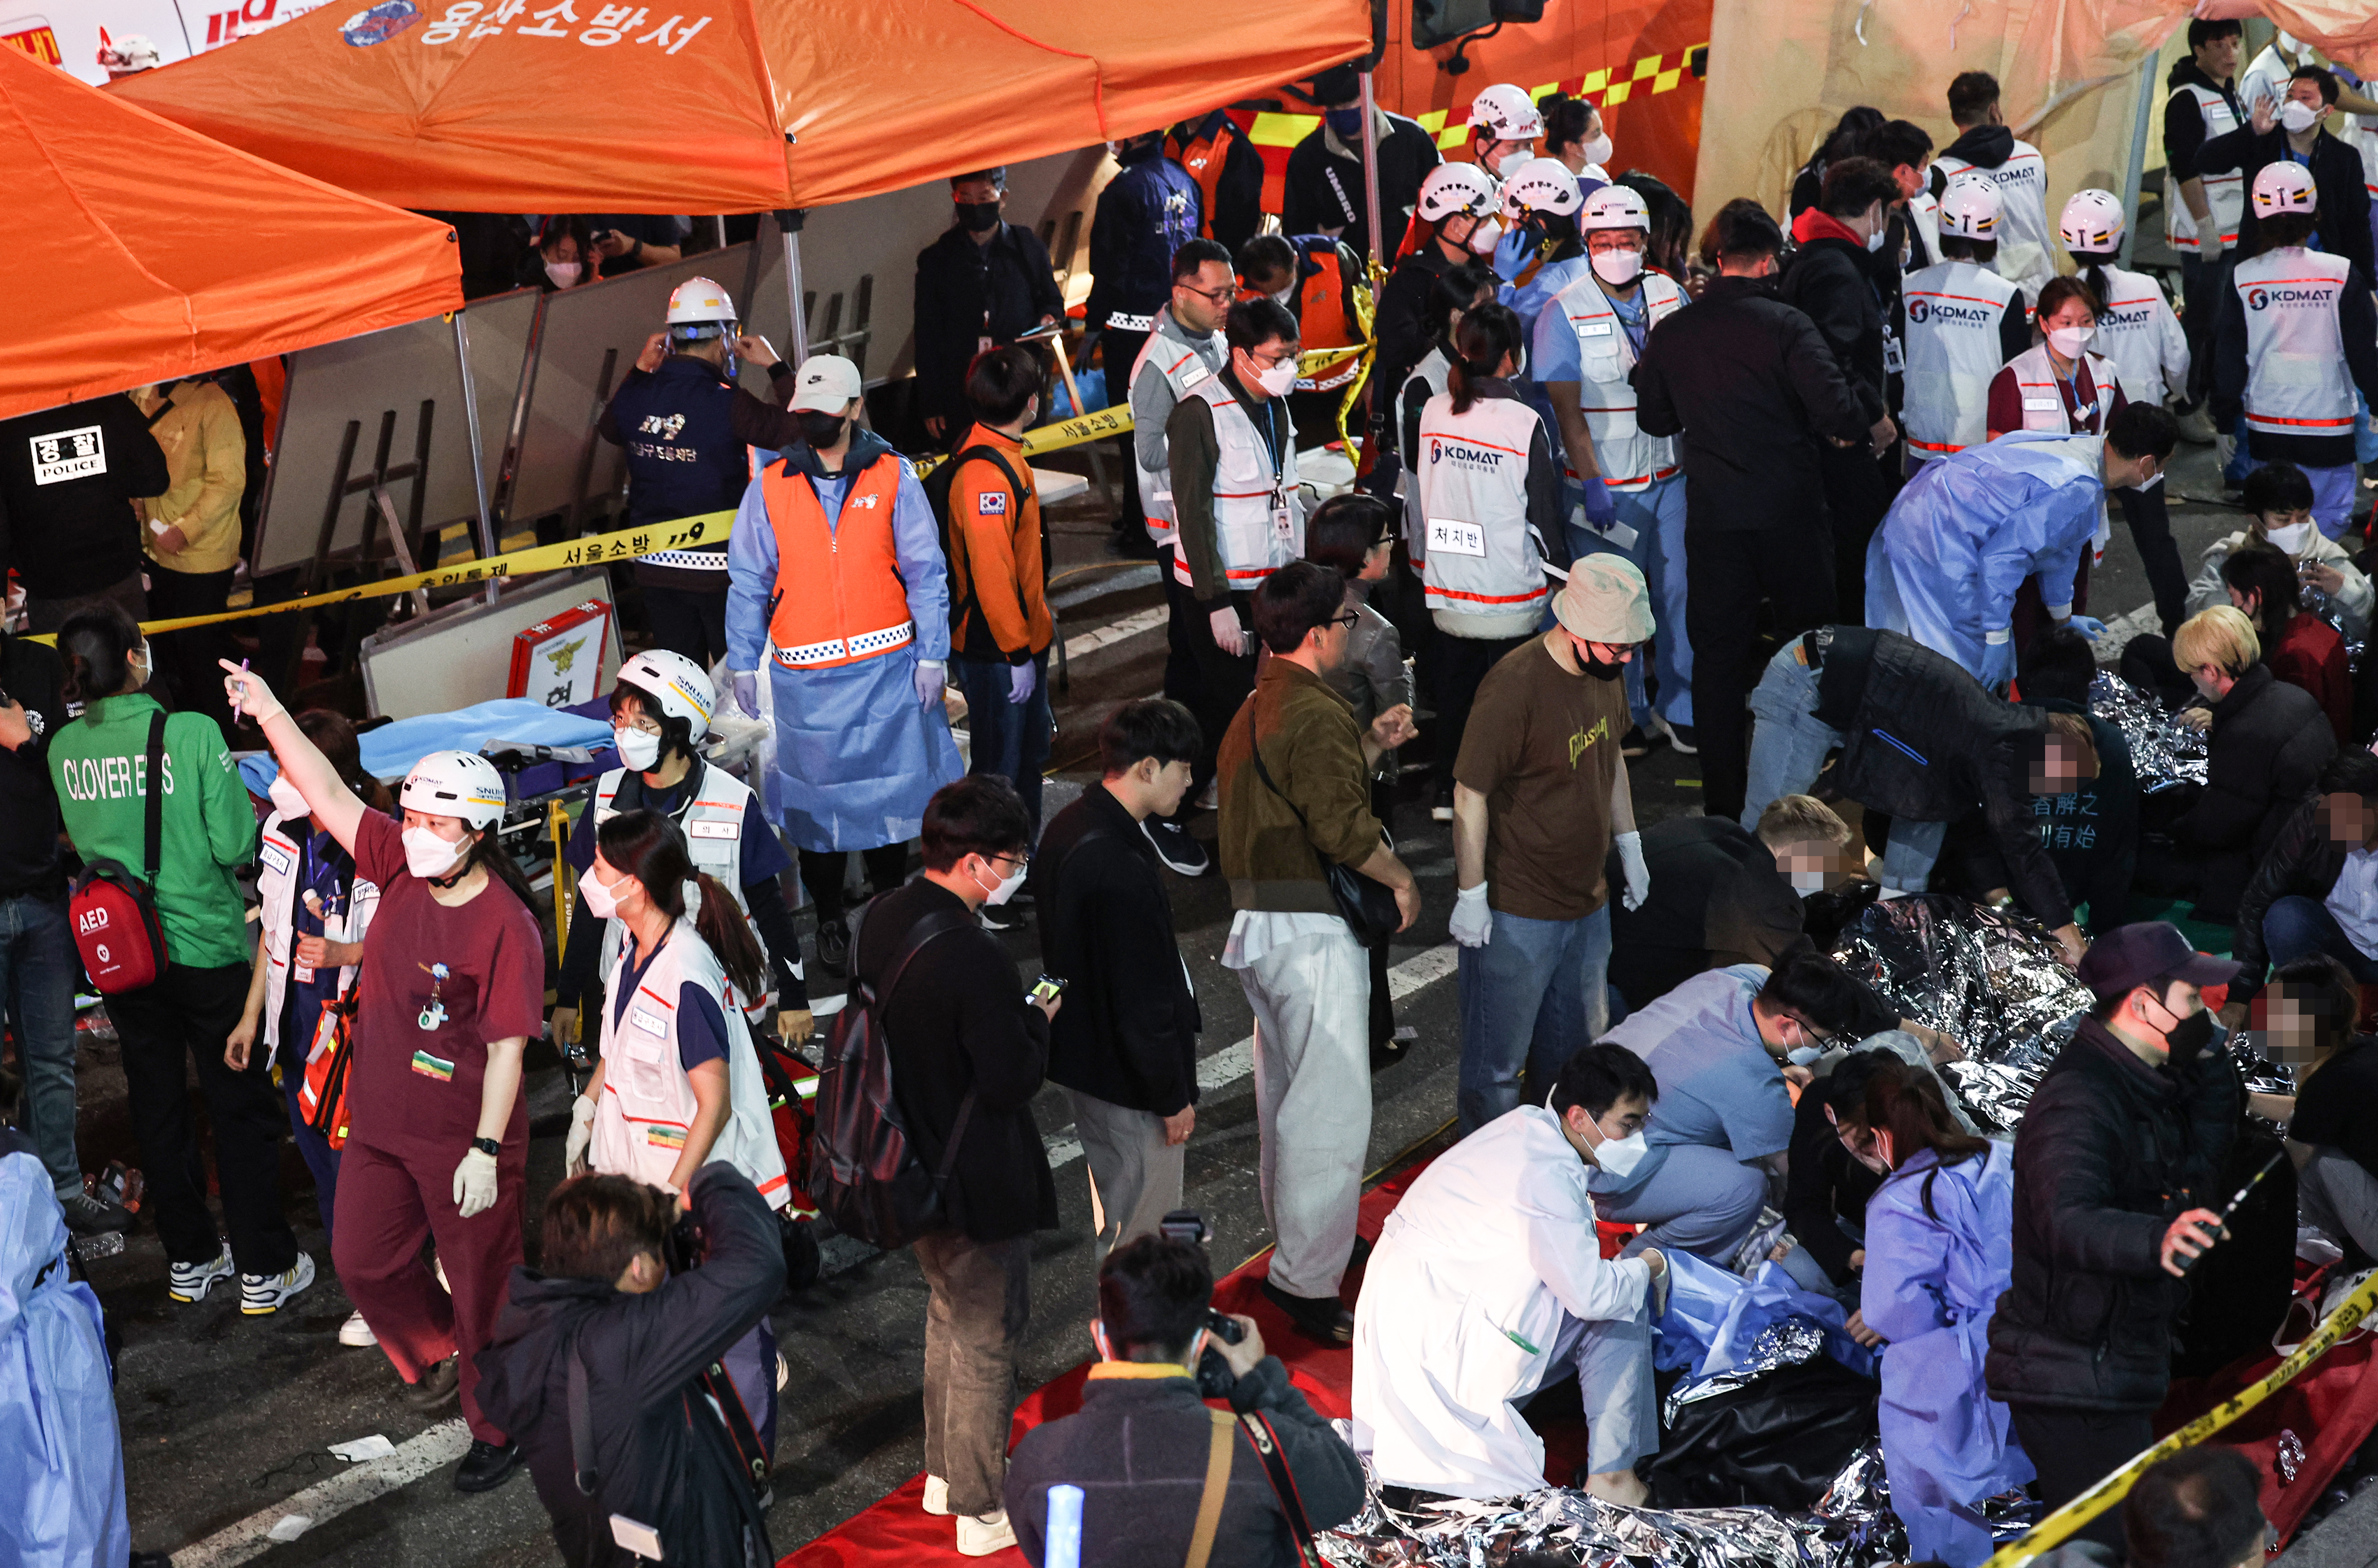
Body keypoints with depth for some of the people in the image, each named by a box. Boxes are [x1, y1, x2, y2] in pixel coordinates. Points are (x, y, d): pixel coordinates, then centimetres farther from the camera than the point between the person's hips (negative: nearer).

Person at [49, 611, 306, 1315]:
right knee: (242, 1111, 8)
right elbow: (236, 846, -17)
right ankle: (263, 1271, 14)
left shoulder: (63, 748, -4)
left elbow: (80, 841, 9)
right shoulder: (192, 733, -19)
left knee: (157, 1110, 17)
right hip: (206, 946, -4)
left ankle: (190, 1261, 28)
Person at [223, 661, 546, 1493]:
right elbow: (329, 793, -4)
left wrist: (485, 1149, -21)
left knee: (482, 1282, 7)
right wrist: (268, 711, -13)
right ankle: (438, 1356, 46)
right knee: (363, 1259, 20)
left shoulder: (505, 926, -22)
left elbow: (507, 1048, -20)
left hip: (463, 1139, -7)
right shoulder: (402, 866, -4)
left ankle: (499, 1428, 25)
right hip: (380, 1120, 7)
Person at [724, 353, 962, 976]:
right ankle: (828, 918, 22)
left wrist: (931, 656, -1)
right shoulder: (770, 487, 1)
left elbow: (926, 571, 2)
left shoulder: (893, 477, -1)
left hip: (886, 668, 0)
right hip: (804, 676, 0)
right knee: (816, 794, 7)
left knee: (890, 785, 8)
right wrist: (743, 663, 4)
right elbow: (748, 580, 6)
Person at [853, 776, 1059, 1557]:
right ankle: (982, 1512, 22)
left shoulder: (882, 920, -2)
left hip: (913, 1165, 9)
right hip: (976, 1184, -9)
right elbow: (1011, 1081, -25)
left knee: (949, 1314, 27)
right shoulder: (975, 957, -30)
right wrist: (1037, 1019, -7)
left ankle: (945, 1472, 42)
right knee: (988, 1339, 8)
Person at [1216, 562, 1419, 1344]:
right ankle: (1308, 1283, -4)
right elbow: (1342, 827, -24)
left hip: (1258, 921, 11)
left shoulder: (1256, 708, 13)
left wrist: (1369, 744, 16)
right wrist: (1402, 879, -9)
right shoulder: (1314, 716, -19)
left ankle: (1298, 1245, 36)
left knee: (1288, 1095, 21)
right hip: (1312, 934, -11)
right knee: (1331, 1108, -7)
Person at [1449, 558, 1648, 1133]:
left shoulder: (1605, 671, 1)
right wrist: (1472, 897, -17)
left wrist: (1629, 844, 21)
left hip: (1587, 903, 8)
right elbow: (1470, 798, -20)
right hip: (1514, 913, -8)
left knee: (1579, 1046, 21)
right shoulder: (1513, 687, -24)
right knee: (1497, 1063, 4)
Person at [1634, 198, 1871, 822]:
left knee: (1718, 654, 9)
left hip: (1712, 514, 2)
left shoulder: (1673, 331, 1)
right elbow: (1834, 408, -19)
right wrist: (1866, 431, 2)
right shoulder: (1785, 325, -11)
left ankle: (1724, 798, 11)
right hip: (1789, 510, -2)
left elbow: (1652, 418, 12)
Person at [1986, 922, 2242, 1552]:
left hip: (2116, 1372, 10)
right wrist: (2157, 1239, -57)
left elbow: (2203, 1162, 20)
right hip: (2074, 1383, -10)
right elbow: (2067, 1220, -38)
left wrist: (2208, 1061, 6)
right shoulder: (2077, 1098, -22)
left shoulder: (2140, 1085, 10)